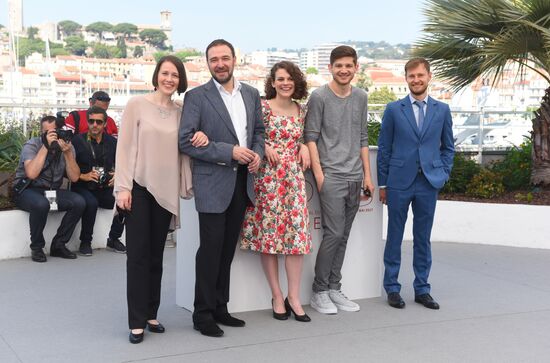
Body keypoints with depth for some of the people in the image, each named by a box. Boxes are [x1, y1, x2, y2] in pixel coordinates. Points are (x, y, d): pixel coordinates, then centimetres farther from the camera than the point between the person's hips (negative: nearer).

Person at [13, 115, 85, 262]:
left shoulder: (67, 147, -1)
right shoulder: (31, 145, -13)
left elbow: (74, 177, -10)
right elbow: (32, 173, -31)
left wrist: (67, 152, -22)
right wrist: (46, 146, -29)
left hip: (52, 191, 5)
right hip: (27, 190, -4)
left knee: (79, 202, -21)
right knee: (41, 204, -38)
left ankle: (58, 245, -6)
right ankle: (36, 248, -15)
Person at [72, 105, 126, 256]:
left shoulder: (112, 142, 9)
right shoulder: (77, 141, -2)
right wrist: (83, 176, -16)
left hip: (105, 189, 4)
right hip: (83, 187, -3)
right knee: (91, 203, -35)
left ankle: (113, 239, -1)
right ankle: (85, 242, -13)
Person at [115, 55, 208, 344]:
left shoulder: (180, 112, 8)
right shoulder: (136, 105, -3)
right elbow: (124, 147, -6)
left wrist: (201, 137, -7)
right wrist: (123, 187, -12)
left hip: (165, 190, 4)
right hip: (139, 187, -4)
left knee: (156, 255, 10)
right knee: (138, 255, -2)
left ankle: (151, 314, 19)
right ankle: (137, 322, 4)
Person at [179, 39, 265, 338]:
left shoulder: (251, 94, 10)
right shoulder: (196, 96, -7)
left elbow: (258, 130, 19)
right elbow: (185, 141, -13)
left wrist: (257, 153, -3)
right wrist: (229, 152, -18)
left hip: (242, 182, 5)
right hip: (213, 182, -5)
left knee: (228, 249, 13)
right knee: (211, 250, -1)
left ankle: (220, 308, 24)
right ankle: (203, 314, 10)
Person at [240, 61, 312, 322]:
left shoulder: (301, 111, 11)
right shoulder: (262, 107, -3)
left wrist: (305, 146, 3)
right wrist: (265, 147, -16)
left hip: (293, 177, 4)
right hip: (267, 176, -4)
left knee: (296, 233, -1)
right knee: (268, 232, 0)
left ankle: (294, 297, 6)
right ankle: (277, 296, 10)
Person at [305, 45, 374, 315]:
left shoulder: (361, 97, 13)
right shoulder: (319, 97, -3)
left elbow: (362, 139, 17)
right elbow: (311, 138, -4)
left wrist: (367, 175, 12)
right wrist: (318, 174, -11)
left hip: (355, 178, 5)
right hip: (331, 176, -5)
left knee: (343, 236, 8)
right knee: (333, 233, -9)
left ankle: (334, 288, 17)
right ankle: (319, 292, 3)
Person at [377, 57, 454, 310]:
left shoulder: (442, 110, 7)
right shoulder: (393, 109, 2)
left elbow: (448, 147, 14)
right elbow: (384, 148, 3)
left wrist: (443, 175, 3)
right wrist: (382, 183, 1)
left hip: (429, 183, 2)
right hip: (399, 183, -1)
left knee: (423, 238, 9)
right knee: (395, 237, 6)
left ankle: (422, 289, 18)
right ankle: (392, 288, 15)